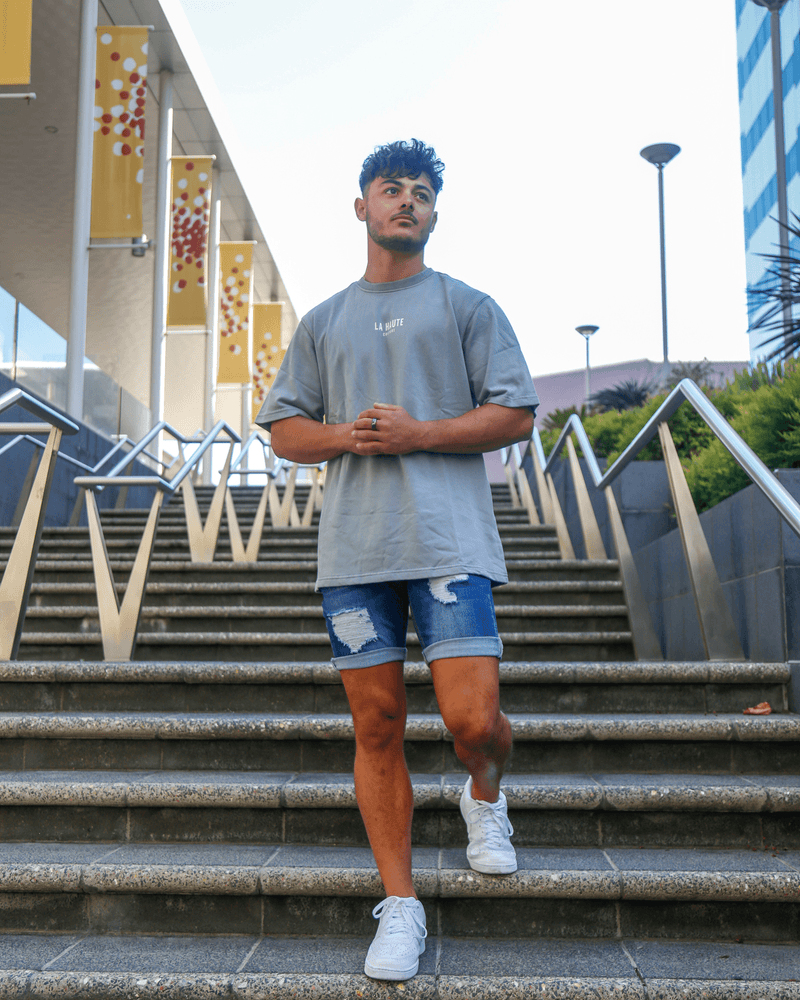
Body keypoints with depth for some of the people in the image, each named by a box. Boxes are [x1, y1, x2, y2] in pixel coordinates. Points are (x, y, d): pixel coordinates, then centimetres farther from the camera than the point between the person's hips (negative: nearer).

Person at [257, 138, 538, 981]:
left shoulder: (467, 306, 10)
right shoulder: (323, 323, 18)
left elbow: (516, 415, 3)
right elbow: (284, 430, 15)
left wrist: (418, 433, -9)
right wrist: (345, 435, -6)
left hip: (450, 540, -2)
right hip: (354, 547, 3)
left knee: (473, 720, -10)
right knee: (377, 729, 4)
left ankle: (484, 797, 27)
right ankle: (400, 905, 17)